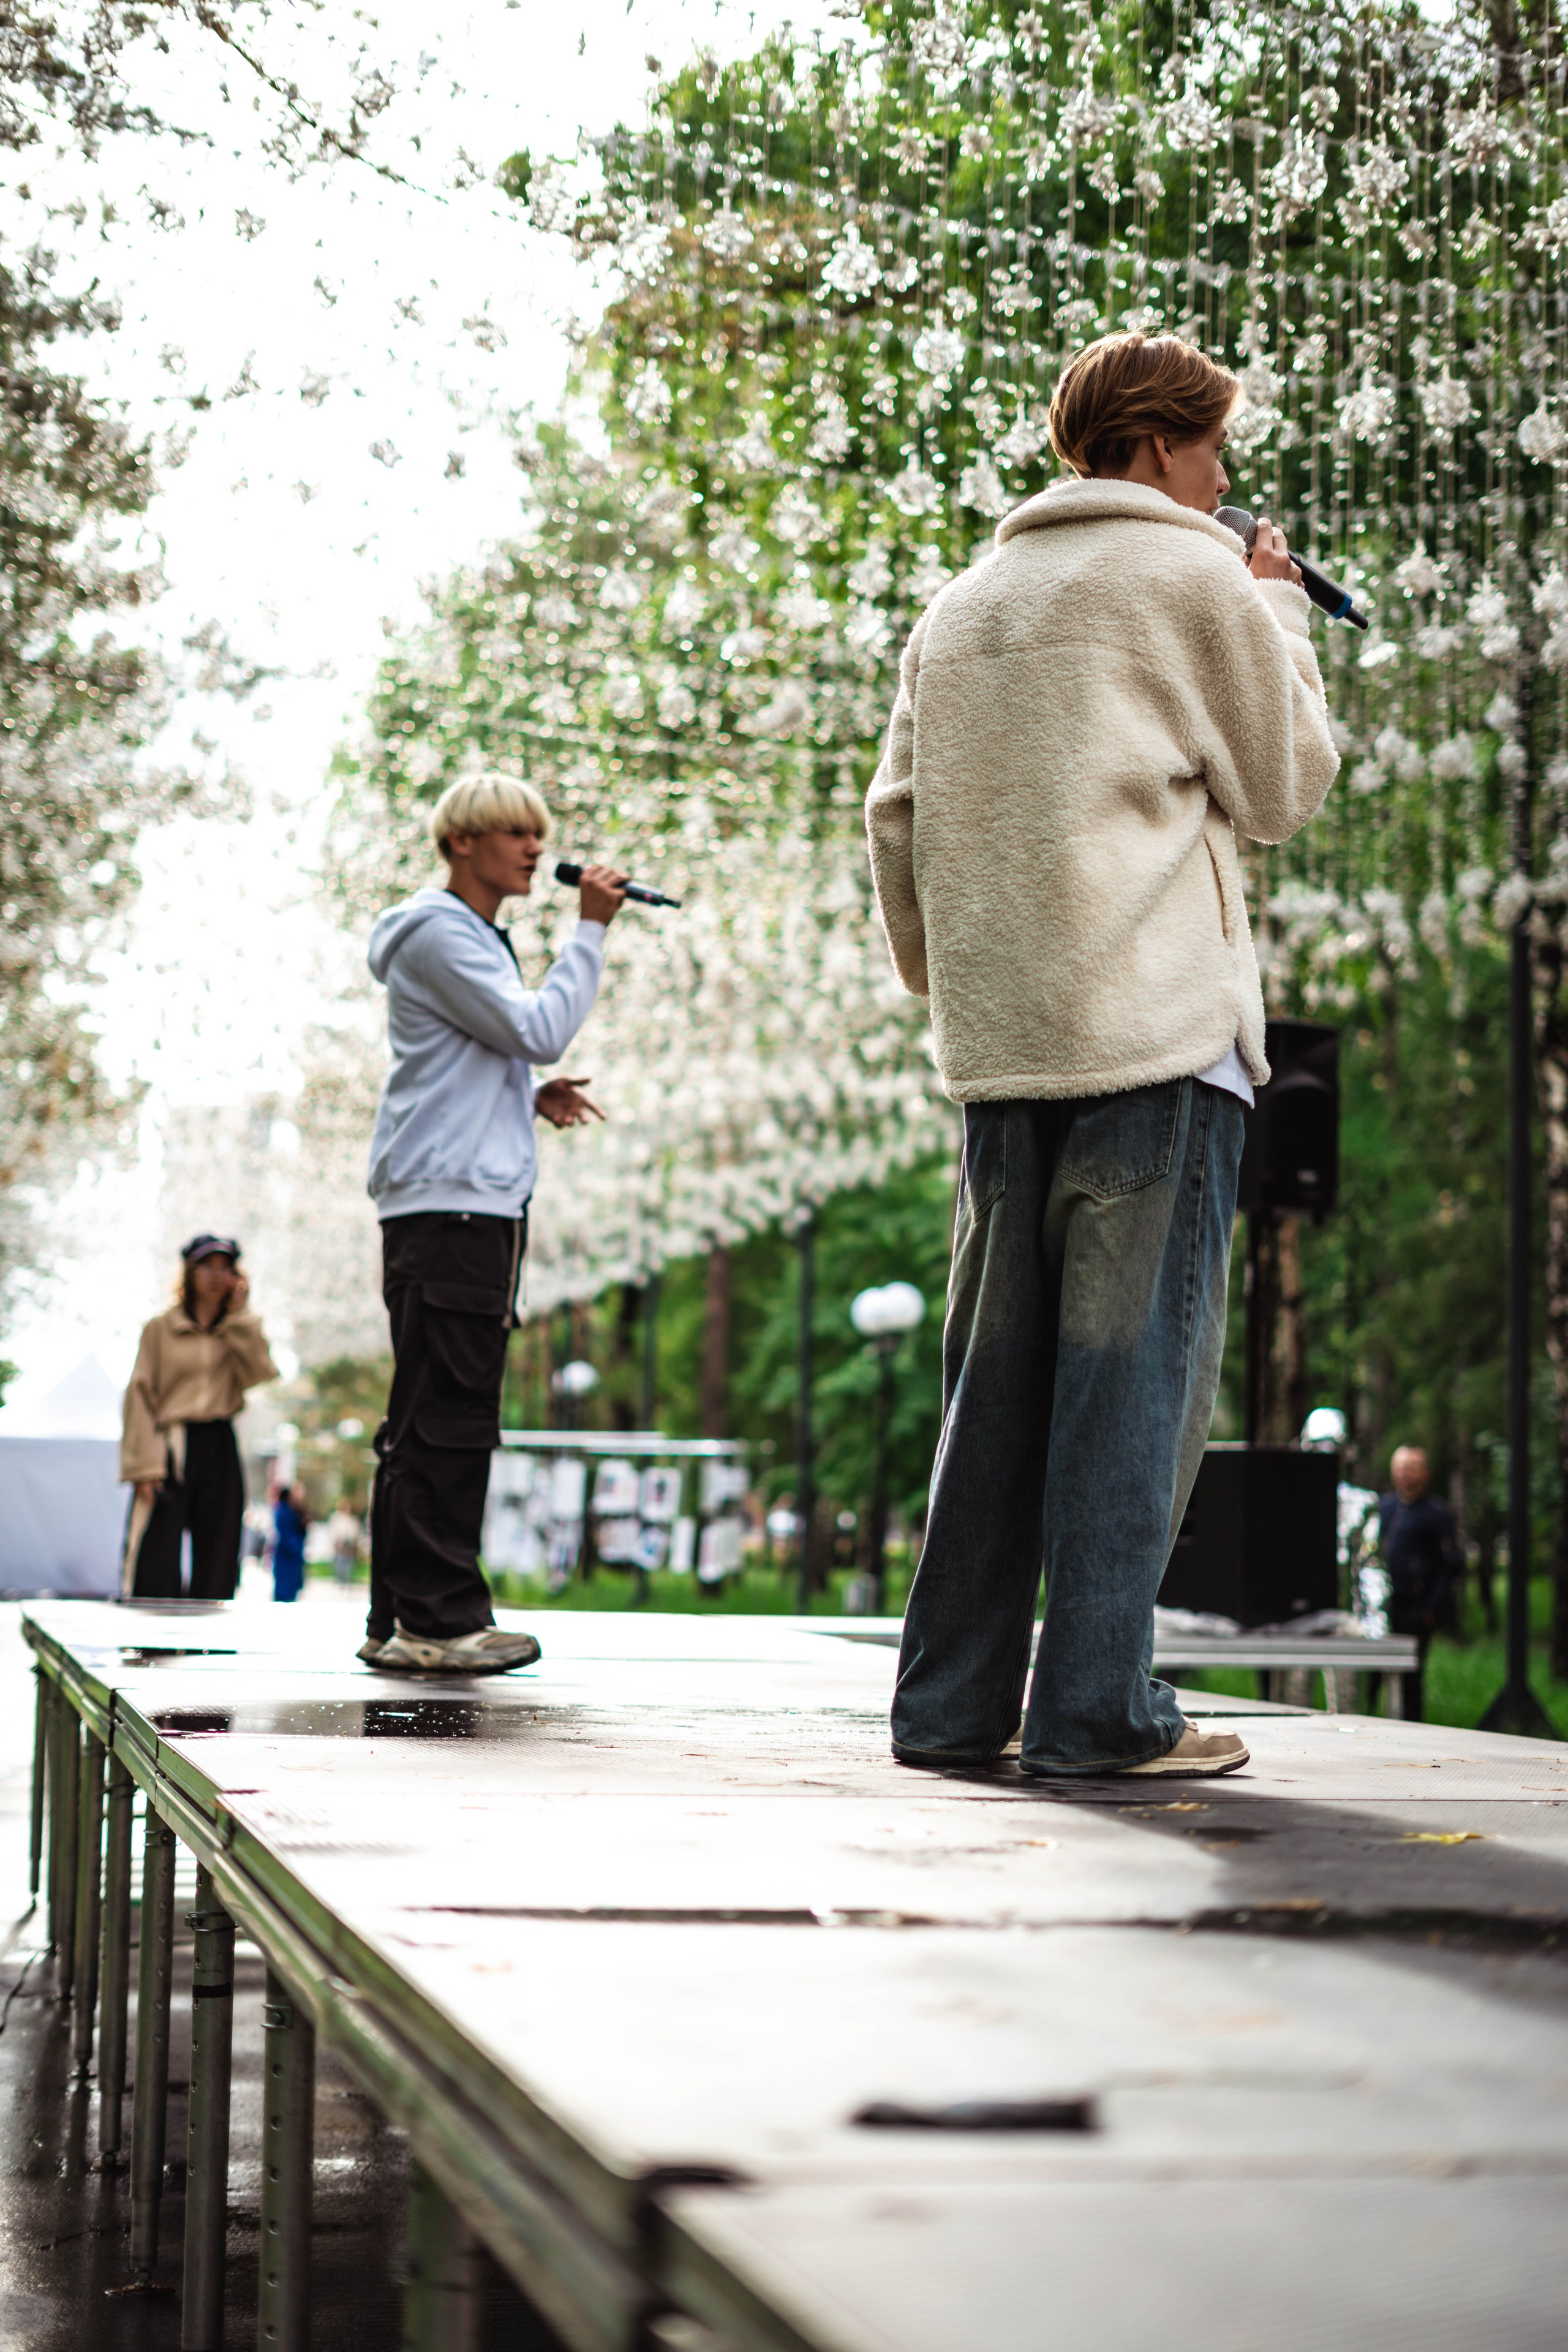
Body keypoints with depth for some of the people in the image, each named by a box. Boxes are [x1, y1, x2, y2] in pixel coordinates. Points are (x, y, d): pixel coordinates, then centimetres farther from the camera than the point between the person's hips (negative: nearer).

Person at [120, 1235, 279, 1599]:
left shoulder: (238, 1331, 15)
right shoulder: (160, 1328, 6)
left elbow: (259, 1374, -5)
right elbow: (140, 1396, 0)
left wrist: (240, 1314, -2)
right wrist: (144, 1466, -10)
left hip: (220, 1449, 3)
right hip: (169, 1447, -3)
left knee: (216, 1567, 1)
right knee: (155, 1567, -10)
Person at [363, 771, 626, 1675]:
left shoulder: (479, 938, 26)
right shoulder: (438, 933, -6)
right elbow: (539, 1029, -14)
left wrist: (532, 1097, 12)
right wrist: (592, 929, -8)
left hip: (480, 1201, 10)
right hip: (448, 1202, -10)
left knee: (435, 1420, 8)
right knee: (447, 1414, -12)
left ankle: (405, 1620, 10)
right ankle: (436, 1619, -13)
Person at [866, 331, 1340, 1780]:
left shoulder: (959, 609, 18)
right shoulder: (1192, 577, -1)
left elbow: (896, 817, 16)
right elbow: (1286, 787, 5)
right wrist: (1280, 614, 16)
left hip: (1002, 1048, 6)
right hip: (1156, 1028, -6)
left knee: (997, 1375, 10)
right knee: (1135, 1370, -4)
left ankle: (951, 1698, 11)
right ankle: (1095, 1707, -5)